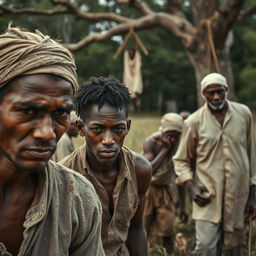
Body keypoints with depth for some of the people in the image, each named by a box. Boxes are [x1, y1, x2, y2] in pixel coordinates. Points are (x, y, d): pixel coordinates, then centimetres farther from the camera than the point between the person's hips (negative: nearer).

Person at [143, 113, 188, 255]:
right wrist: (164, 150, -34)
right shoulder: (151, 142, -23)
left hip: (166, 190, 2)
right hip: (147, 189, -2)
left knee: (167, 234, -6)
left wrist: (182, 206, 0)